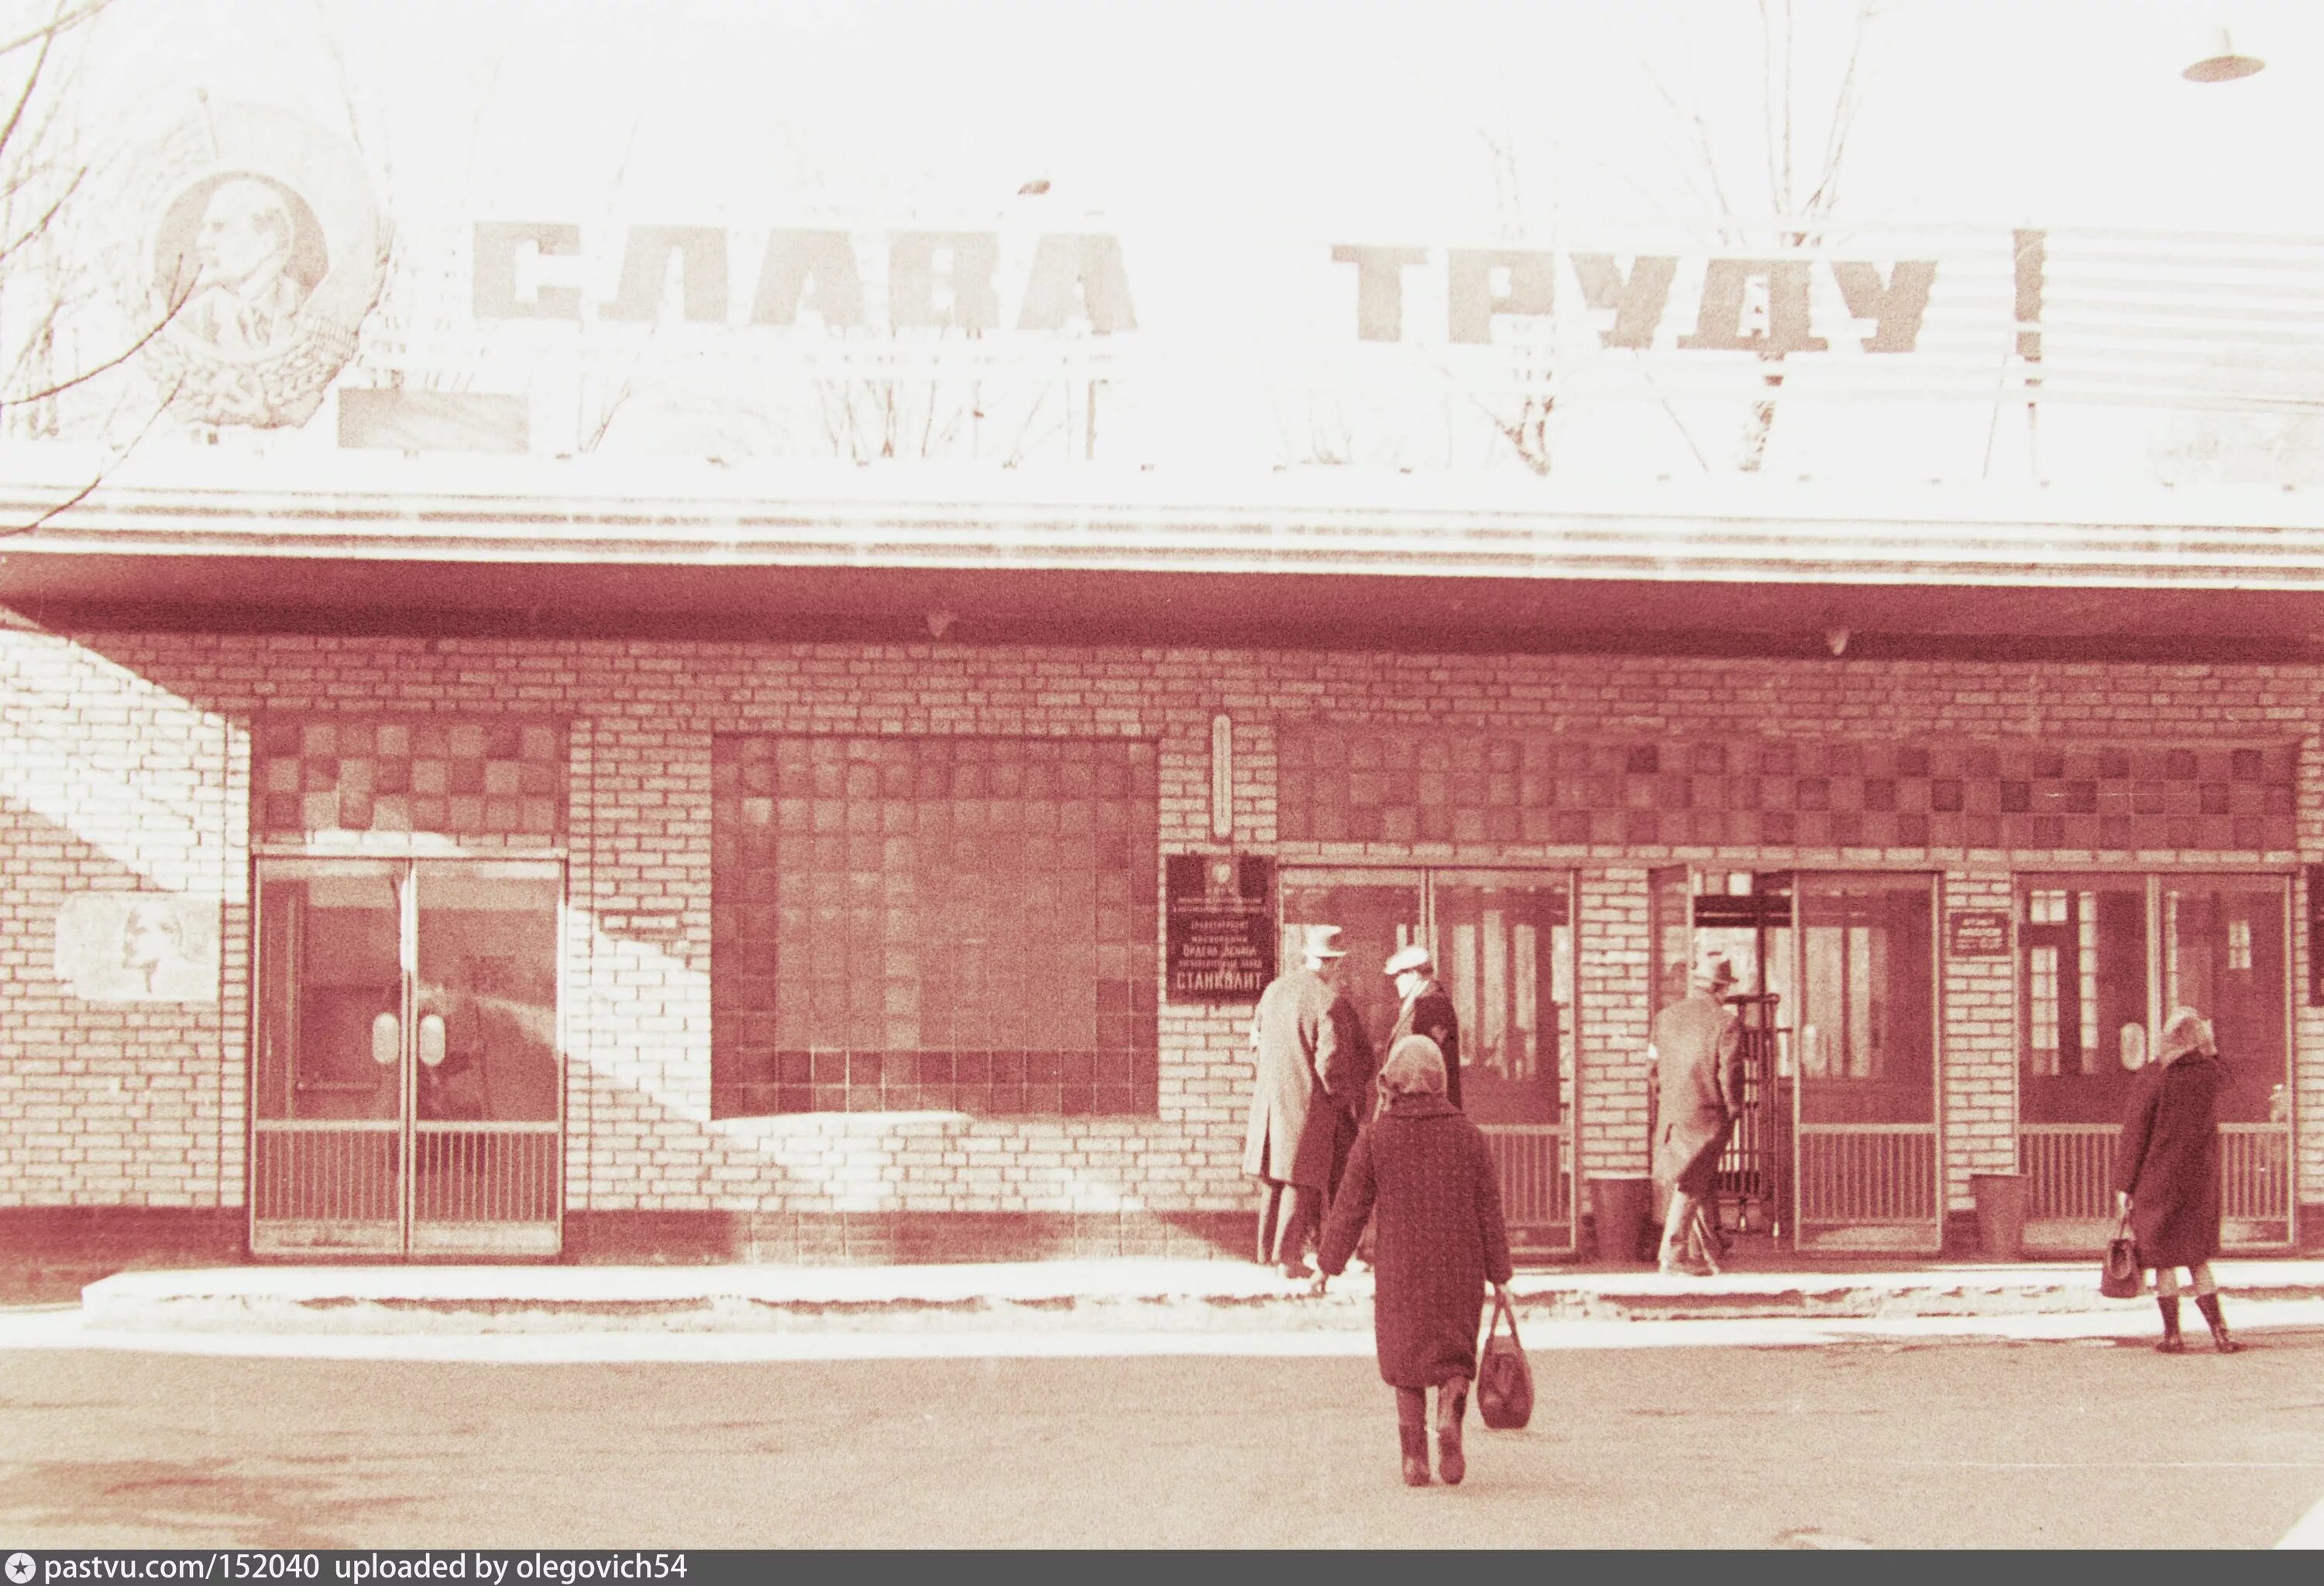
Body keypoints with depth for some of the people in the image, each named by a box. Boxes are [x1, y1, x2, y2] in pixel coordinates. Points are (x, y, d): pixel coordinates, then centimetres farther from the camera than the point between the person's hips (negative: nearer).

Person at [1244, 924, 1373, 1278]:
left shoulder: (1274, 990, 5)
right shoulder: (1330, 1000, -16)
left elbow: (1256, 1040, 14)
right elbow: (1331, 1061, -18)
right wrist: (1344, 1098, -3)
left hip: (1270, 1100, 7)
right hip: (1309, 1103, -7)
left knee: (1272, 1177, 16)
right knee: (1301, 1180, 1)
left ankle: (1267, 1250, 24)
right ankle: (1289, 1257, 3)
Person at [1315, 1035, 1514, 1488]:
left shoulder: (1375, 1138, -3)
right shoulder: (1467, 1135, 1)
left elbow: (1351, 1206, -1)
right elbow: (1490, 1209, 3)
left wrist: (1328, 1264, 9)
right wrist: (1499, 1274, 9)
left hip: (1400, 1270, -1)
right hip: (1460, 1267, 1)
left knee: (1407, 1364, 11)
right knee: (1454, 1356, 12)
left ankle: (1415, 1458, 4)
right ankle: (1450, 1412, -18)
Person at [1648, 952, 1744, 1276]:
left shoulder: (1665, 1017, 8)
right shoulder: (1726, 1023, -9)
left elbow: (1653, 1070, 10)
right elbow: (1730, 1075, -13)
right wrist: (1733, 1112, 0)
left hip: (1672, 1113, 6)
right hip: (1707, 1115, -6)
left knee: (1697, 1185, 15)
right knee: (1691, 1185, -3)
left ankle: (1706, 1254, 21)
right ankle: (1671, 1253, -8)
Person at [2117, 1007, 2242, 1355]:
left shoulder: (2152, 1078, -9)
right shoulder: (2212, 1075, 0)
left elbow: (2134, 1134, -9)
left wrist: (2124, 1184, -5)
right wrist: (2207, 1047, 21)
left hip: (2157, 1181, -3)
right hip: (2200, 1181, 3)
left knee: (2163, 1260, 4)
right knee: (2198, 1258, 13)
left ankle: (2172, 1336, 6)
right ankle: (2220, 1333, 7)